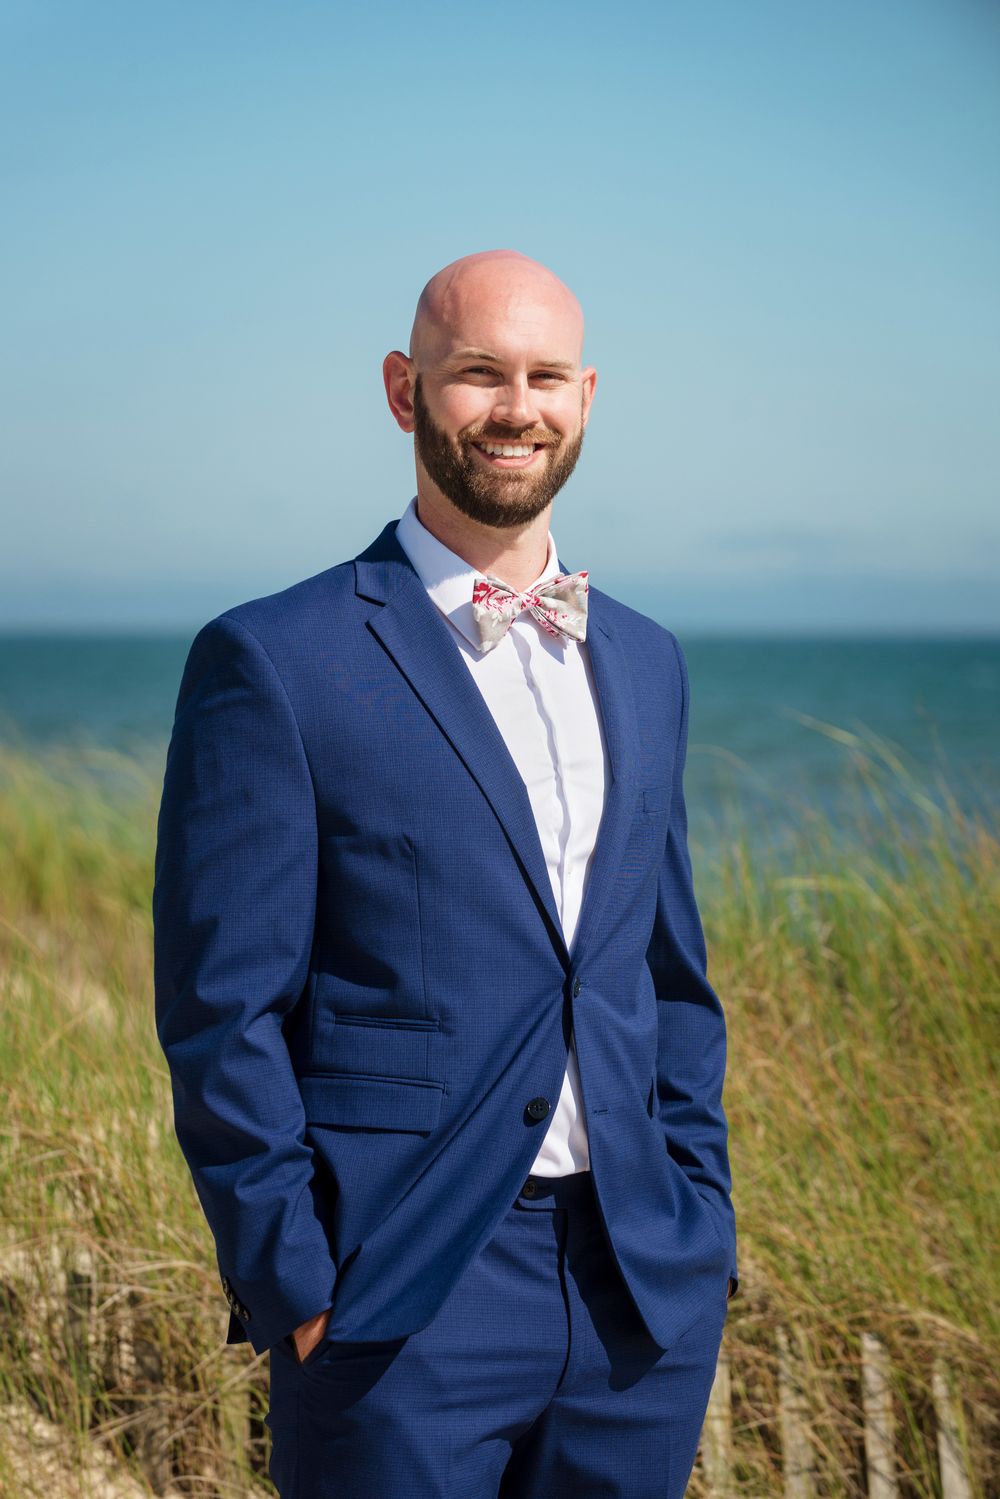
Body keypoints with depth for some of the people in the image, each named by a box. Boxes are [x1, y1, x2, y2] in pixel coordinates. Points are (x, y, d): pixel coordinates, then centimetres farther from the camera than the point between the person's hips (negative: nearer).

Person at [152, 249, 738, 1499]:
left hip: (642, 1299, 5)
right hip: (404, 1306, -5)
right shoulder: (274, 665, -7)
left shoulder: (645, 664, 12)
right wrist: (294, 1287, -11)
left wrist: (700, 1233, 9)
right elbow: (223, 1014, -8)